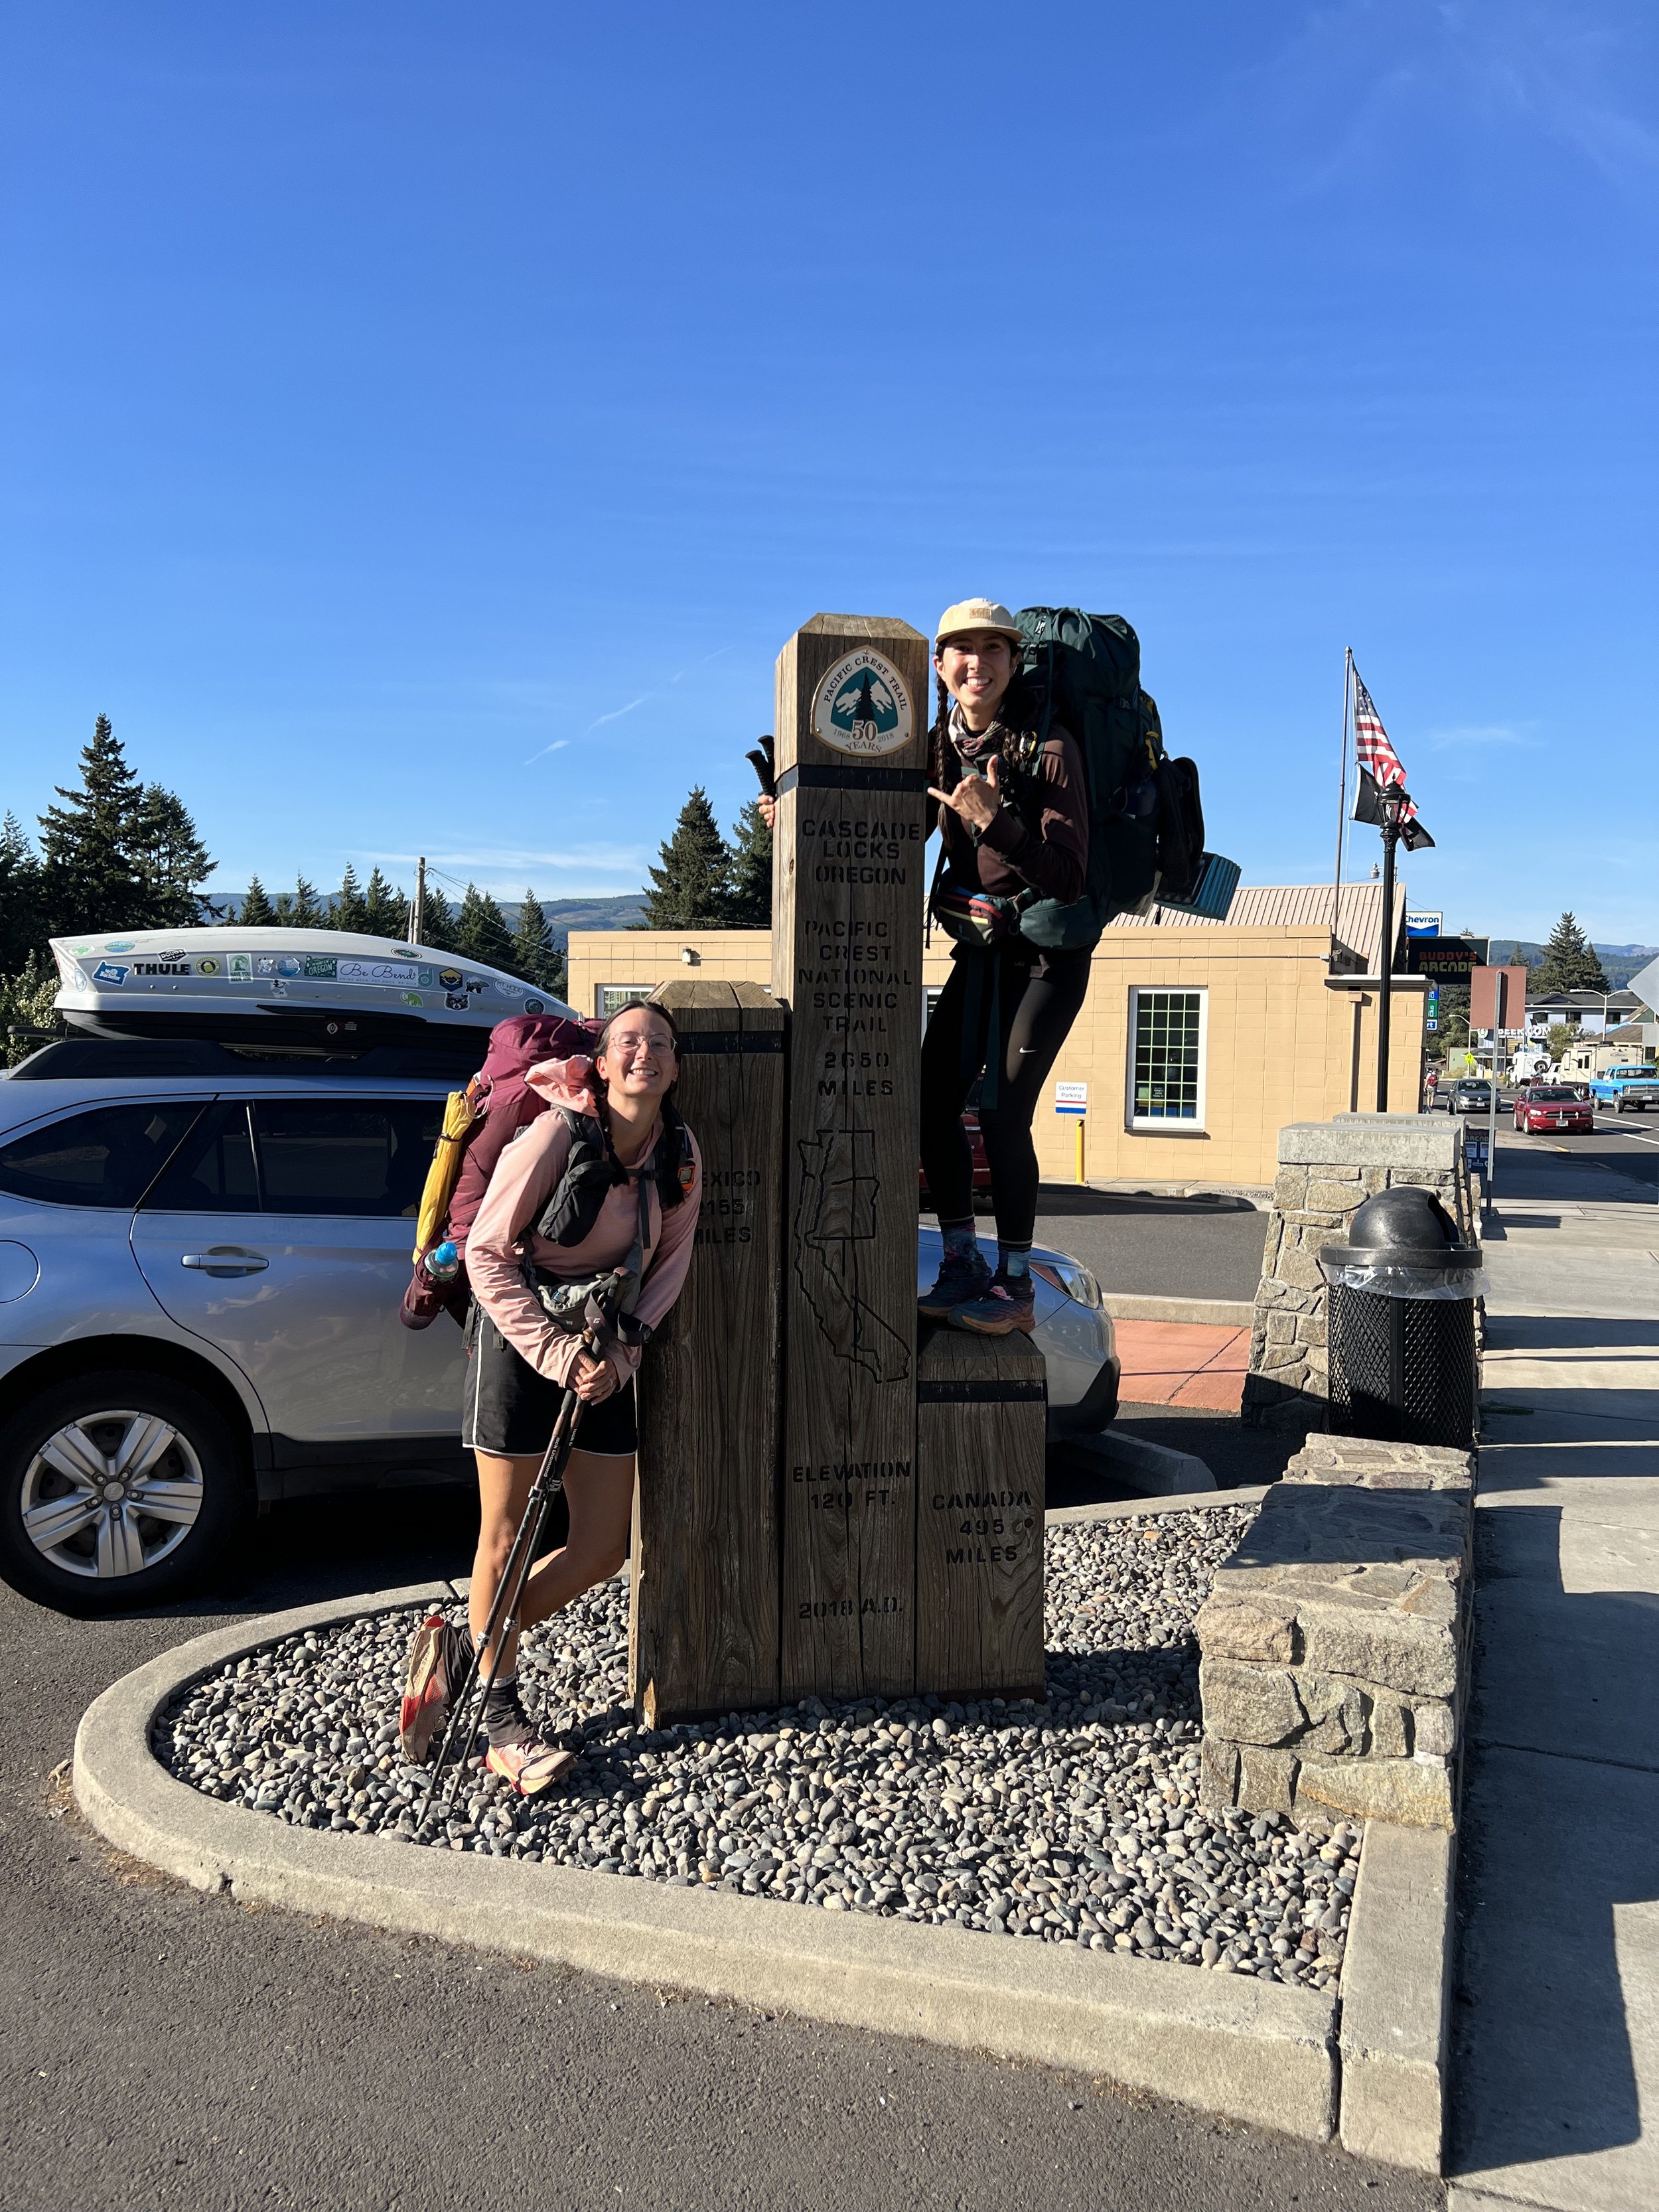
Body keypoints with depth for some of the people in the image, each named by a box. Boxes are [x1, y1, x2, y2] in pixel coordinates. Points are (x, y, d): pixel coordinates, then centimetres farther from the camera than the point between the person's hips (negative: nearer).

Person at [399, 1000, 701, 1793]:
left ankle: (459, 1648, 26)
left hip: (607, 1352, 5)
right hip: (520, 1338, -5)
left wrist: (619, 1353, -8)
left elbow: (671, 1260, 5)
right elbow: (487, 1254, -14)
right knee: (506, 1536, 4)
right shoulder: (555, 1135, -17)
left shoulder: (679, 1152, -3)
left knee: (601, 1550, 6)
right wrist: (559, 1356, -18)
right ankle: (502, 1724, 21)